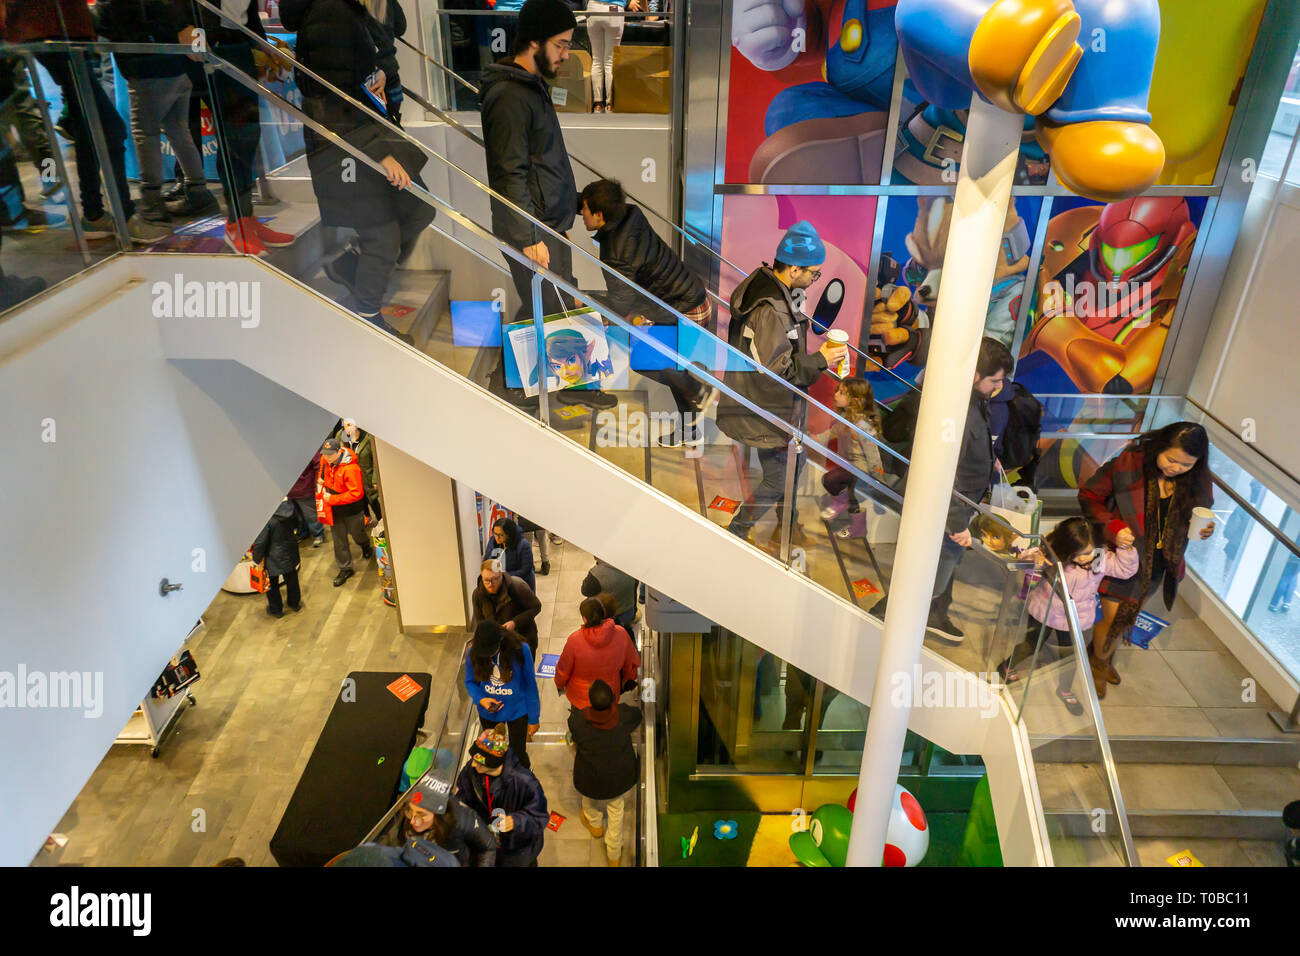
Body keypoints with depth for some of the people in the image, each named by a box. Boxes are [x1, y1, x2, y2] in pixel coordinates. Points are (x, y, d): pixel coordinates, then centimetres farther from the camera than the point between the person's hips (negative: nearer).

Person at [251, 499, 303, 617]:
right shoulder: (288, 506, -19)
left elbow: (260, 543, -23)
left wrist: (256, 560, -8)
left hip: (273, 557, -5)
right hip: (290, 553, 5)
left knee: (272, 584, 19)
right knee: (291, 577, 26)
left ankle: (275, 609, 37)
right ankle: (295, 603, 46)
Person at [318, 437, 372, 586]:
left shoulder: (351, 469, -31)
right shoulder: (325, 461, -7)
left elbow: (356, 494, -30)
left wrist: (332, 499, -27)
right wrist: (322, 484, 1)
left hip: (351, 510, -6)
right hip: (334, 509, 6)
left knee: (357, 534, 18)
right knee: (338, 539, 11)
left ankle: (366, 547, 53)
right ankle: (345, 569, 25)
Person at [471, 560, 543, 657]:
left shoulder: (517, 586, -25)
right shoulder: (477, 594, -12)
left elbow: (536, 606, -15)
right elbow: (479, 620, 2)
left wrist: (515, 622, -25)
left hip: (523, 639, -3)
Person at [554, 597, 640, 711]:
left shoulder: (574, 640, -29)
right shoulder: (621, 634, -22)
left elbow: (563, 670, -13)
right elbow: (631, 664, -4)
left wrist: (559, 685, 10)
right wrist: (627, 680, 17)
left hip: (580, 697, -2)